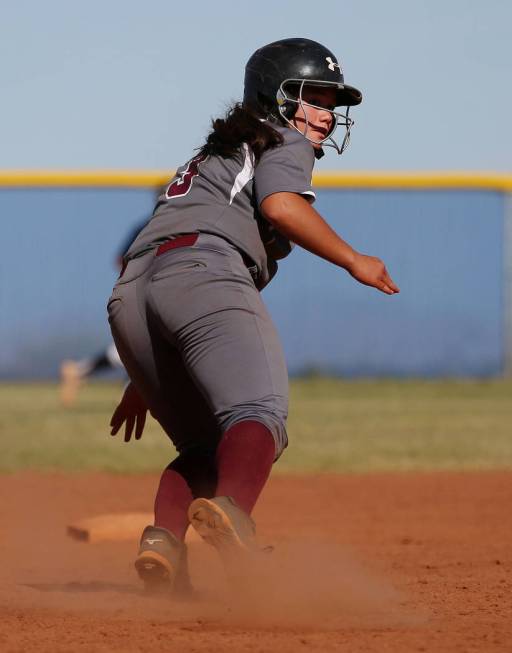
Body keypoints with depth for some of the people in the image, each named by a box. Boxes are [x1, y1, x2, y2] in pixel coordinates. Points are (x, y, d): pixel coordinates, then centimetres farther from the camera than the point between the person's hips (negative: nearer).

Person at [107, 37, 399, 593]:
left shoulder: (211, 157, 41)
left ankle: (162, 539, -14)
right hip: (204, 270, -8)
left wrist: (145, 382, 37)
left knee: (206, 448, 14)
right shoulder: (284, 142, 18)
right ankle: (230, 512, -55)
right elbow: (281, 206, -6)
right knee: (260, 415, -25)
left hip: (129, 295, 8)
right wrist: (353, 261, 3)